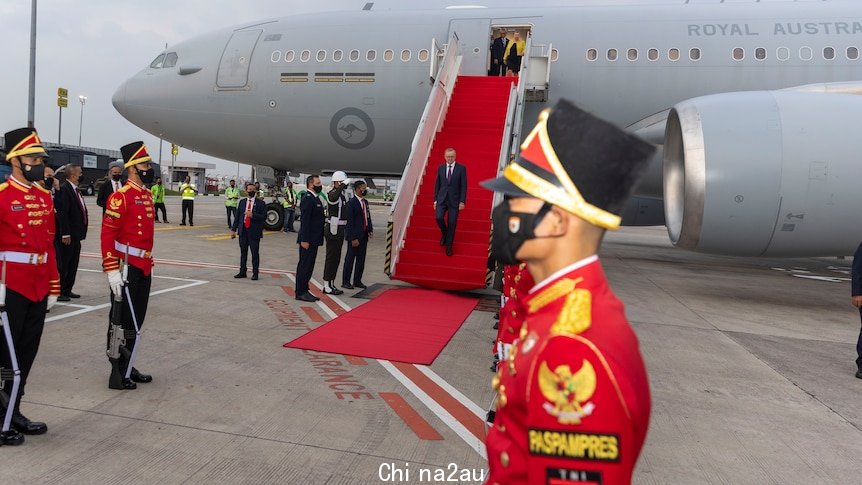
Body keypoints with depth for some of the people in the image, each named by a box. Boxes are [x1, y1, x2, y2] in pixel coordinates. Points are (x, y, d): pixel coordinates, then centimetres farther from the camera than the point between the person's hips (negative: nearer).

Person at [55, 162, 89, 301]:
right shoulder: (64, 189, -14)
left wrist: (81, 232, 15)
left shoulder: (75, 189, 13)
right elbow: (62, 213, -19)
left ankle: (67, 290, 24)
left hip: (76, 234, 9)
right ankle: (59, 291, 7)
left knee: (73, 264, 15)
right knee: (63, 264, -1)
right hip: (67, 235, -9)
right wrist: (65, 234, -22)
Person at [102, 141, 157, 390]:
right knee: (125, 324, -2)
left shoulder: (147, 195, 13)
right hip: (127, 269, -9)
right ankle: (119, 376, 9)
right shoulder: (120, 197, -14)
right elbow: (107, 235, -17)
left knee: (135, 321, 15)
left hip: (143, 269, 9)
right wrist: (112, 271, -21)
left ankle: (126, 367, 27)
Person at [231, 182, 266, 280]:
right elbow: (237, 216, 11)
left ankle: (255, 273, 9)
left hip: (254, 231, -4)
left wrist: (253, 215, -20)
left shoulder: (261, 203, 0)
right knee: (243, 252, 11)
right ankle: (242, 271, 20)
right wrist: (233, 229, 7)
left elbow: (264, 217, -7)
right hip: (243, 231, 4)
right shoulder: (242, 202, 11)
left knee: (255, 253, 0)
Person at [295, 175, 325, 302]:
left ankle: (304, 290, 21)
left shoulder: (315, 198, 15)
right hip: (308, 239, -10)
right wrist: (304, 240, -23)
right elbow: (305, 221, -20)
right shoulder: (307, 198, -16)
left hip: (313, 239, 10)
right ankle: (300, 292, 4)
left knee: (308, 266, 14)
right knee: (304, 265, -3)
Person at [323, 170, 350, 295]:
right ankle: (327, 286, 4)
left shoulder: (343, 194, 15)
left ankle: (331, 284, 22)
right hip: (333, 230, -9)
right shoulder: (332, 194, -15)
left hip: (340, 230, 9)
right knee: (331, 258, -3)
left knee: (336, 258, 14)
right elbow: (334, 197, -43)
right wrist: (343, 185, -34)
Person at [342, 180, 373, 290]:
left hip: (364, 235, 7)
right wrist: (353, 238, -18)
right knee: (350, 258, 2)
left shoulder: (365, 202, 11)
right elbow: (350, 222, -15)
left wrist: (370, 230, 2)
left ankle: (357, 281, 22)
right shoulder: (351, 203, -13)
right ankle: (345, 281, 12)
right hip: (354, 236, -7)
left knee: (361, 259, 12)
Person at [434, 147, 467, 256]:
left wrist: (462, 201, -9)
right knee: (439, 217, -18)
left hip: (454, 200, -2)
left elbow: (464, 186, -3)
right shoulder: (441, 168, 7)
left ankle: (449, 247, 14)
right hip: (442, 199, 2)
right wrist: (435, 200, 6)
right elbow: (437, 185, 11)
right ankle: (444, 234, 14)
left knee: (452, 223, -1)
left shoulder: (461, 168, -2)